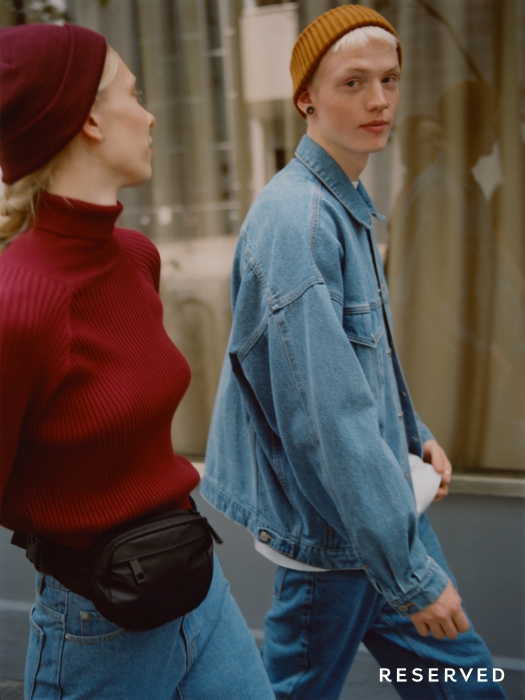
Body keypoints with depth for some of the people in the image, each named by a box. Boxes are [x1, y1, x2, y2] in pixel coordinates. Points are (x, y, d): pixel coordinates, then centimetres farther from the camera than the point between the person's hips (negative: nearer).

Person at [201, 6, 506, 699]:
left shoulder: (349, 207, 8)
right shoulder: (295, 217, -24)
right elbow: (329, 414, -30)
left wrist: (414, 432, 18)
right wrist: (409, 572, -25)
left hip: (382, 500, 9)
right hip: (332, 528, -9)